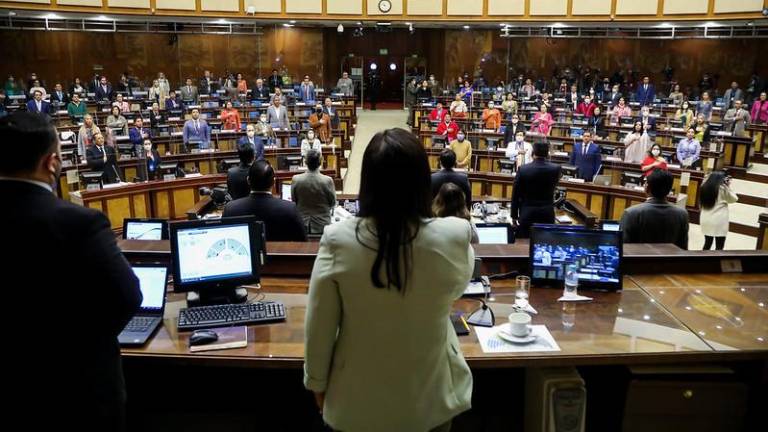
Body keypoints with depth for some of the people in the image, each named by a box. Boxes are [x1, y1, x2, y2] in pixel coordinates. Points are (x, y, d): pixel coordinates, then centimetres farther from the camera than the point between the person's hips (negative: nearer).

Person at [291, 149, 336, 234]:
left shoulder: (296, 179, -11)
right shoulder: (328, 180, -16)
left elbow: (294, 201, 4)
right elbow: (333, 204, -1)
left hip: (302, 225, 2)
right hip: (322, 226, -2)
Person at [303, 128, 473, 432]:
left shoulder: (337, 240, -22)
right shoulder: (454, 237, -21)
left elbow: (319, 326, -10)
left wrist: (317, 382, 6)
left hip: (358, 401, 0)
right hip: (430, 397, 1)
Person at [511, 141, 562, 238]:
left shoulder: (523, 169, -10)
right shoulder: (556, 169, -6)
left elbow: (516, 194, -4)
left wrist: (514, 215, 8)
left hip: (527, 213, -1)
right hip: (547, 214, 2)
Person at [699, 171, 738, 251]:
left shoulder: (704, 187, 4)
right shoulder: (723, 188, -11)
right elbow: (734, 199, 2)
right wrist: (728, 187, 6)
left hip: (706, 220, 6)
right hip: (719, 222, -6)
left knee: (707, 243, 17)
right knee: (719, 246, 3)